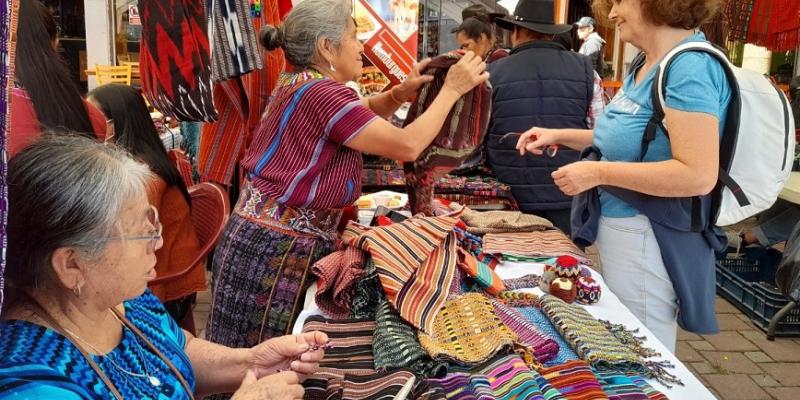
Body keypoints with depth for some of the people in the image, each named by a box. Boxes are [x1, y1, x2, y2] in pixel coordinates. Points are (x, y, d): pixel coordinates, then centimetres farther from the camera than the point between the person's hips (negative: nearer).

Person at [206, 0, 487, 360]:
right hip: (274, 250, -10)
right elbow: (407, 145, -21)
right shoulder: (322, 93, -20)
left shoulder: (297, 84, 12)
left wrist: (400, 93, 7)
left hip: (267, 240, 10)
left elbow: (359, 117, 25)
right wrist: (452, 90, -9)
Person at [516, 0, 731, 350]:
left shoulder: (691, 66, -20)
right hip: (621, 226, 9)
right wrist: (560, 136, 10)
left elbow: (698, 175, -27)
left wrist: (598, 173, -24)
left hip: (648, 238, -9)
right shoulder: (645, 67, 9)